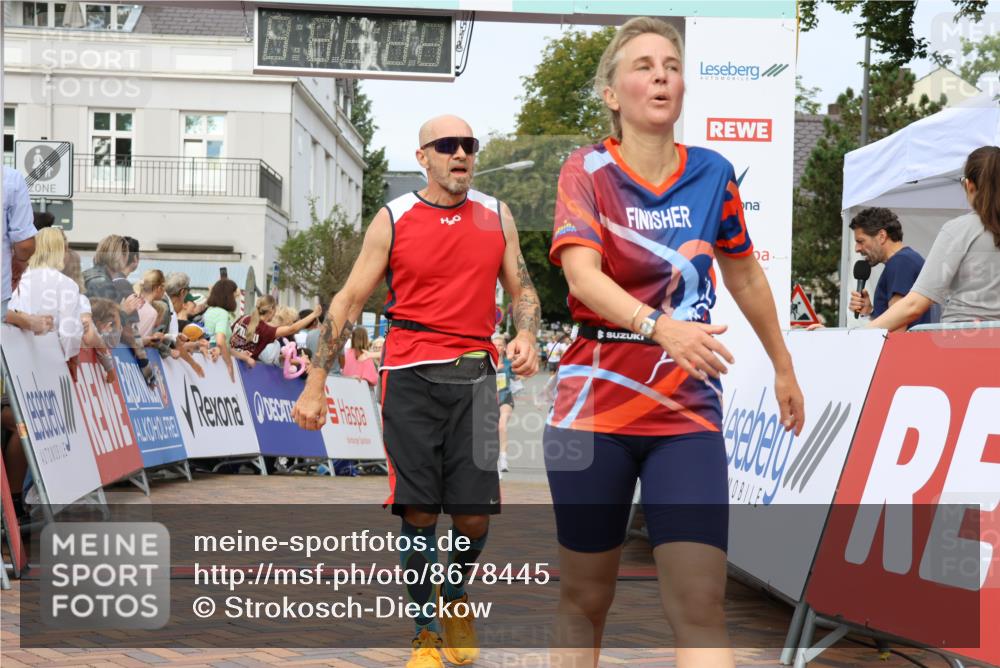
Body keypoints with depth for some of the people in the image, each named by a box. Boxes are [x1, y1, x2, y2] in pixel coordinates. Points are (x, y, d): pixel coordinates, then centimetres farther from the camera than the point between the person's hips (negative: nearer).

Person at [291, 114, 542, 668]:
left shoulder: (496, 216, 10)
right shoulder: (393, 220, 2)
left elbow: (523, 291, 17)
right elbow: (348, 302, 3)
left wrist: (526, 337, -5)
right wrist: (315, 385, -1)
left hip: (474, 376, 2)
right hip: (410, 376, -2)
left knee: (474, 515, -1)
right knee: (418, 513, -2)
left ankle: (455, 599, 30)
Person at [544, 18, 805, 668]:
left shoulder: (714, 174, 3)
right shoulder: (587, 171, -5)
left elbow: (745, 275, 19)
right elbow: (582, 275, -21)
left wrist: (783, 365, 26)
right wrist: (659, 326, -38)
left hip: (689, 412, 2)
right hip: (593, 409, -1)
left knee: (701, 607, -11)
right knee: (586, 600, 8)